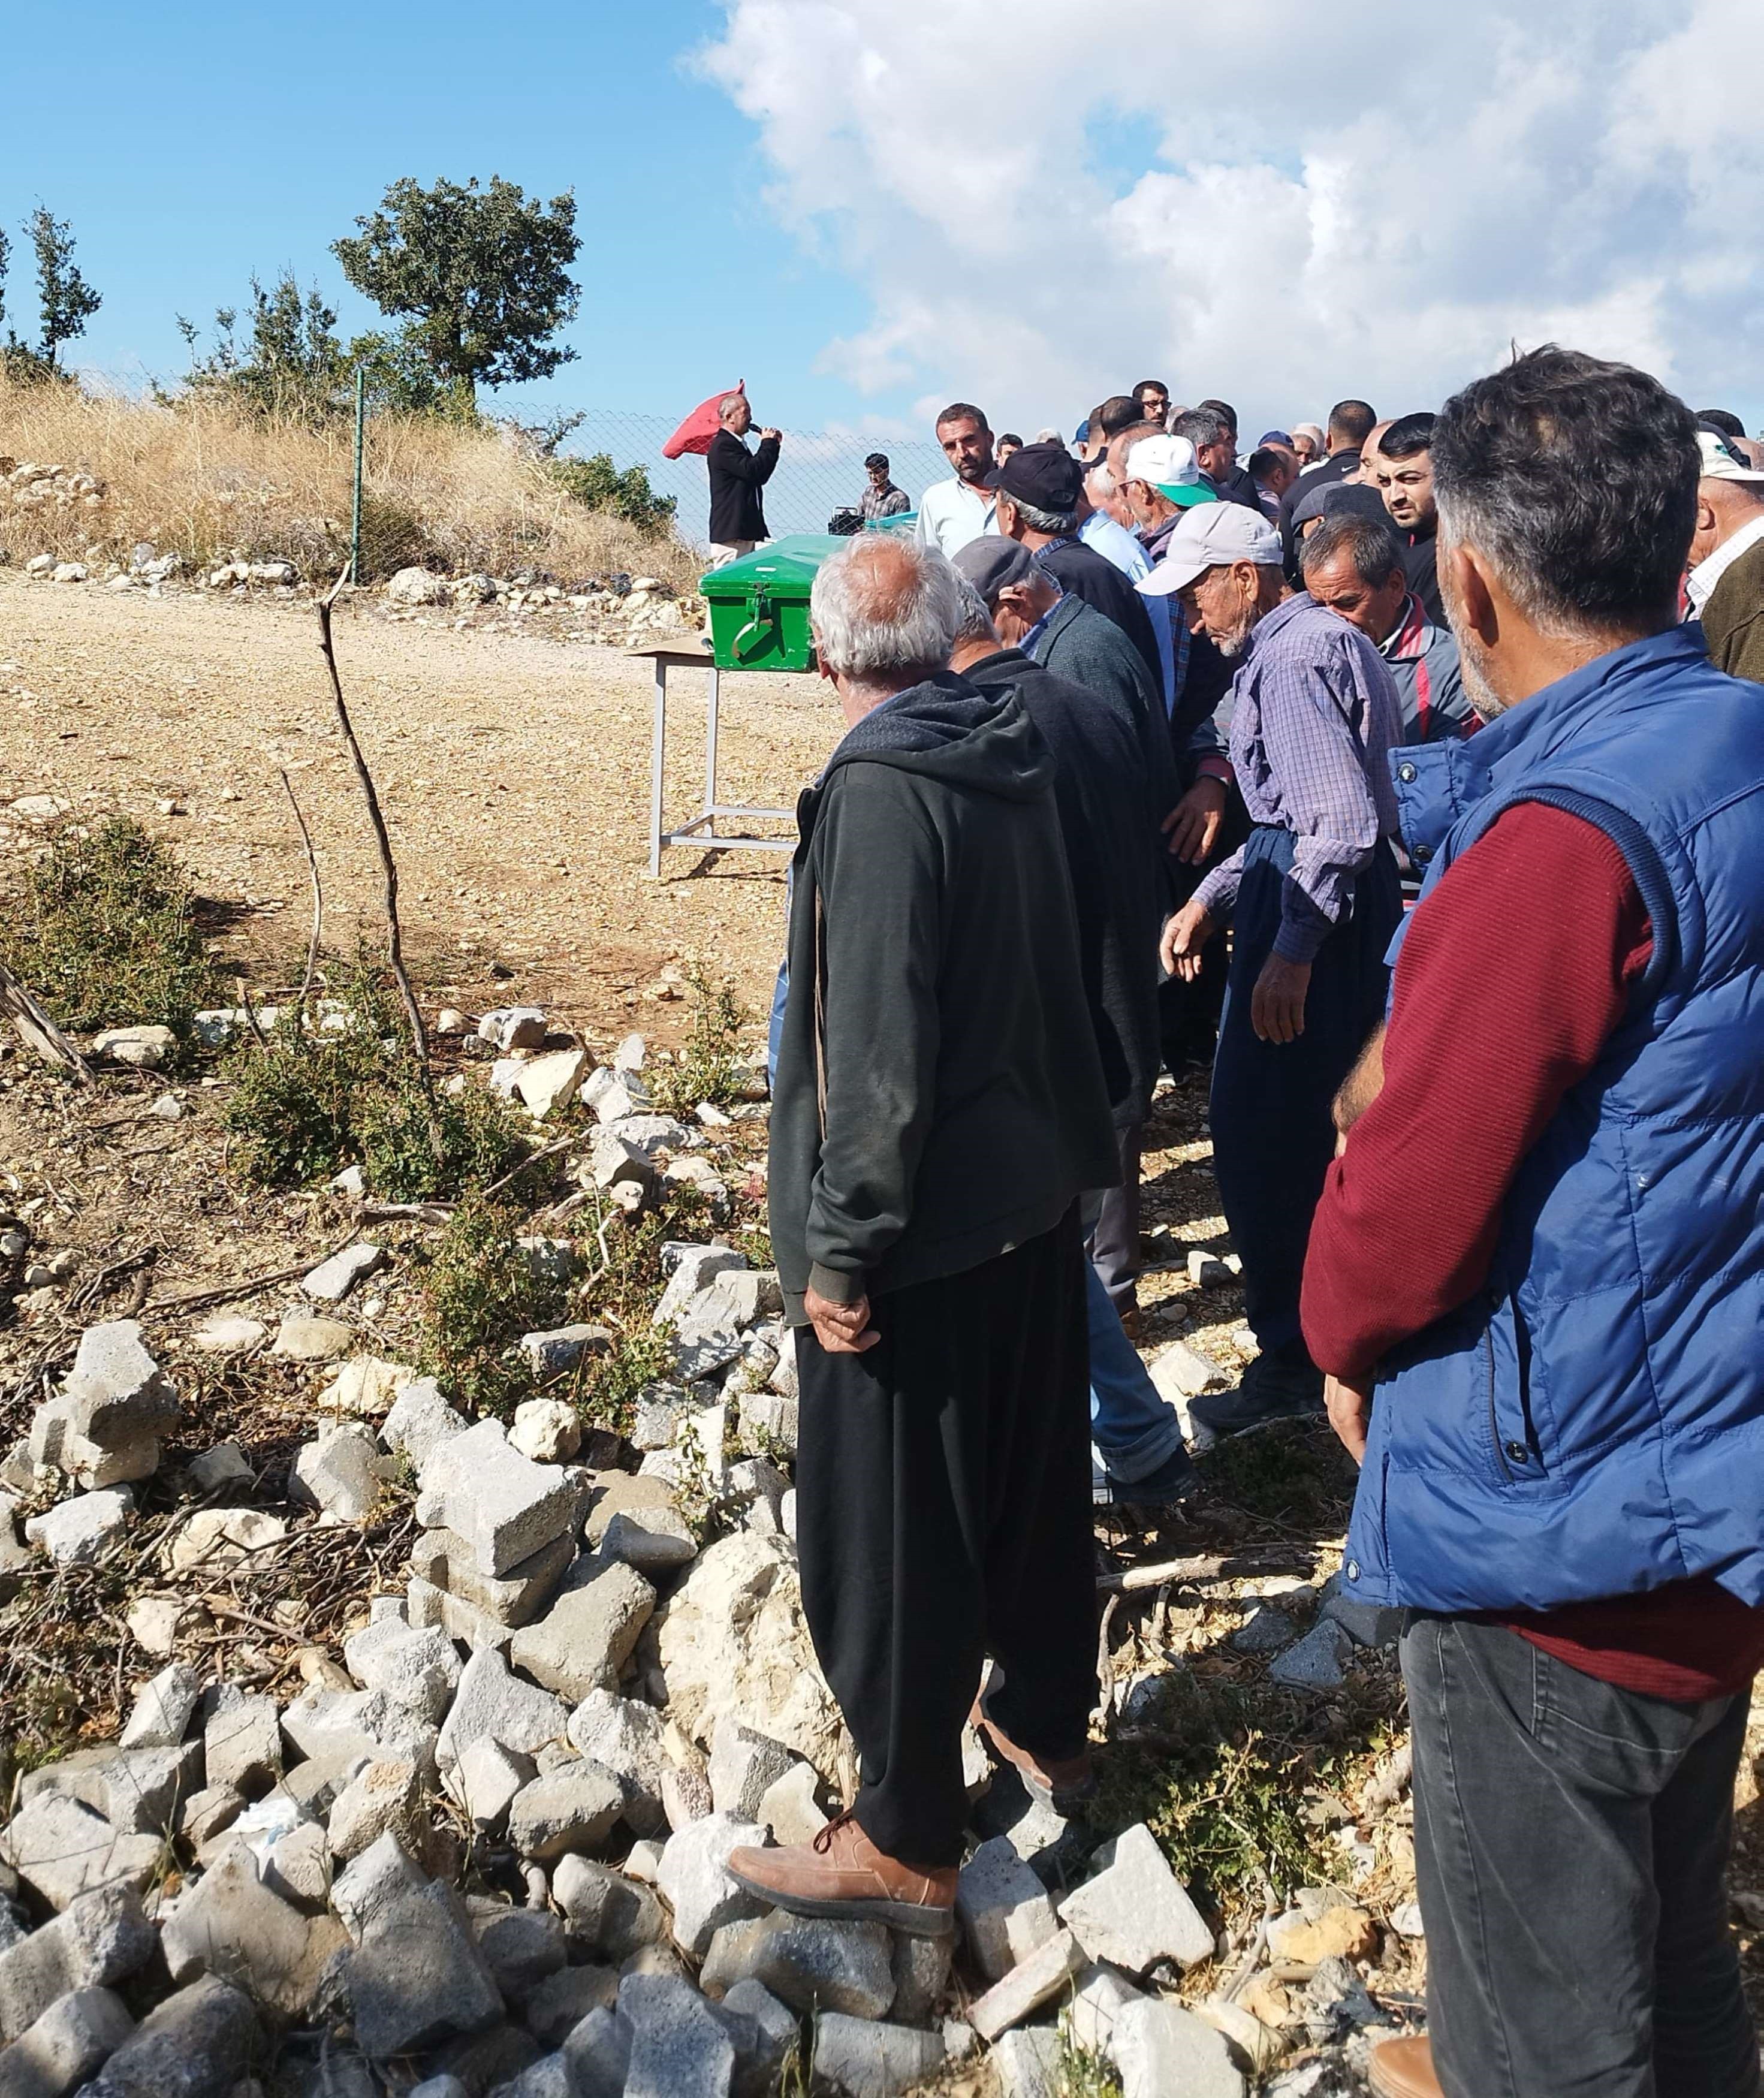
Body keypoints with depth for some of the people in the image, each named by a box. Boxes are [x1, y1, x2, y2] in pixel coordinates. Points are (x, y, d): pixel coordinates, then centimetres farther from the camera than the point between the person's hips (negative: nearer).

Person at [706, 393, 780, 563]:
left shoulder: (738, 444, 21)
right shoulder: (722, 445, -12)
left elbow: (760, 477, 21)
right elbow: (752, 471, -22)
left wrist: (772, 445, 11)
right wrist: (768, 443, -8)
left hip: (746, 531, 10)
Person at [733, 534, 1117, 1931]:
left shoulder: (881, 794, -22)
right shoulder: (1017, 757, 3)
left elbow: (877, 1056, -25)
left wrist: (841, 1250, -18)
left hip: (925, 1228, -8)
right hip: (1038, 1189, 9)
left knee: (889, 1537, 6)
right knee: (1034, 1476, 23)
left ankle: (905, 1844, 22)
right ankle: (1047, 1726, 44)